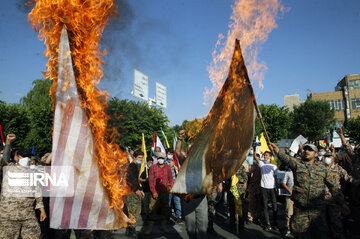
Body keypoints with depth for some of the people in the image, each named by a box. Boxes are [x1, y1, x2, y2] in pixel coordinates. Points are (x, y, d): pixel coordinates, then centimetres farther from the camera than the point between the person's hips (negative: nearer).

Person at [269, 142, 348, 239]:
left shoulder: (322, 168, 7)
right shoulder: (297, 163, 1)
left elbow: (332, 187, 13)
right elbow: (286, 159, -21)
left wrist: (342, 203, 13)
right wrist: (277, 151, -41)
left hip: (318, 209, 1)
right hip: (300, 208, -1)